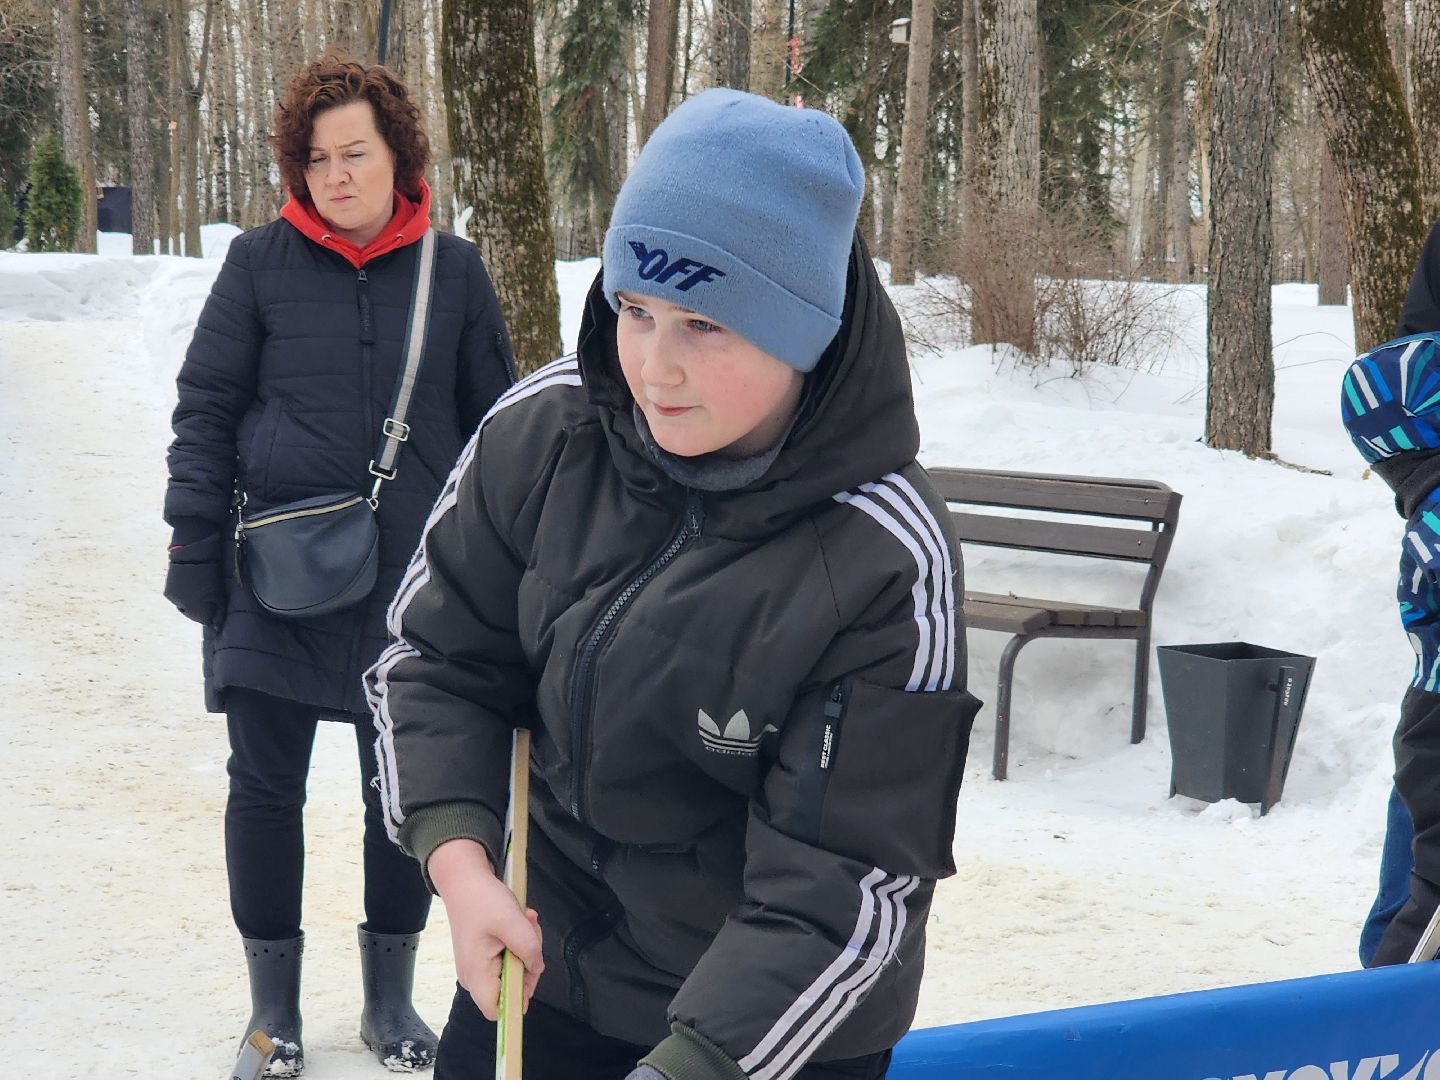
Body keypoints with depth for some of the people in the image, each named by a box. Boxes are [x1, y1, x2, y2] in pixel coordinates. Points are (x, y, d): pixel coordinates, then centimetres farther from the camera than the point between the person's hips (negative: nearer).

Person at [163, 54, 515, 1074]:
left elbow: (494, 423, 7)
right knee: (266, 787, 5)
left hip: (413, 579, 1)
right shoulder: (261, 263, -2)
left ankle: (390, 997, 26)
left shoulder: (453, 271, 1)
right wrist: (194, 551, -4)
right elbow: (205, 409, 1)